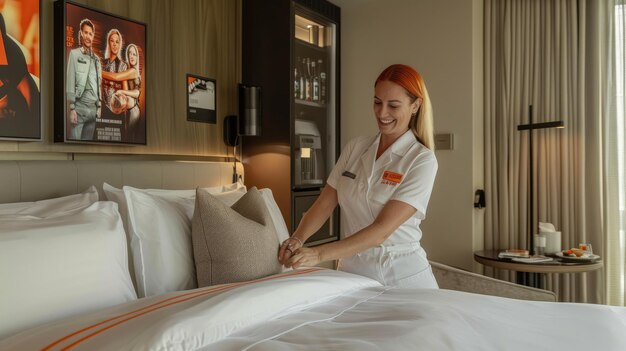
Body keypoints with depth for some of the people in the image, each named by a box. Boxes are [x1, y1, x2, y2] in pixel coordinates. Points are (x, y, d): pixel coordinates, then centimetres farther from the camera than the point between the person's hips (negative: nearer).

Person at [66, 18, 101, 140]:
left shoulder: (96, 59, 15)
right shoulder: (74, 54, 0)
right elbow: (70, 81, -5)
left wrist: (98, 106, 13)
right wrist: (72, 108, -10)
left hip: (93, 108, 5)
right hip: (79, 107, -5)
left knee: (88, 141, 6)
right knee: (75, 139, -7)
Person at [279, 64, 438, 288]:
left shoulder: (422, 160, -12)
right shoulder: (355, 148, 4)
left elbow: (382, 229, -21)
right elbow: (324, 203, -1)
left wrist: (319, 254, -29)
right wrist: (297, 238, -19)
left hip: (403, 275, -3)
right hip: (352, 271, 3)